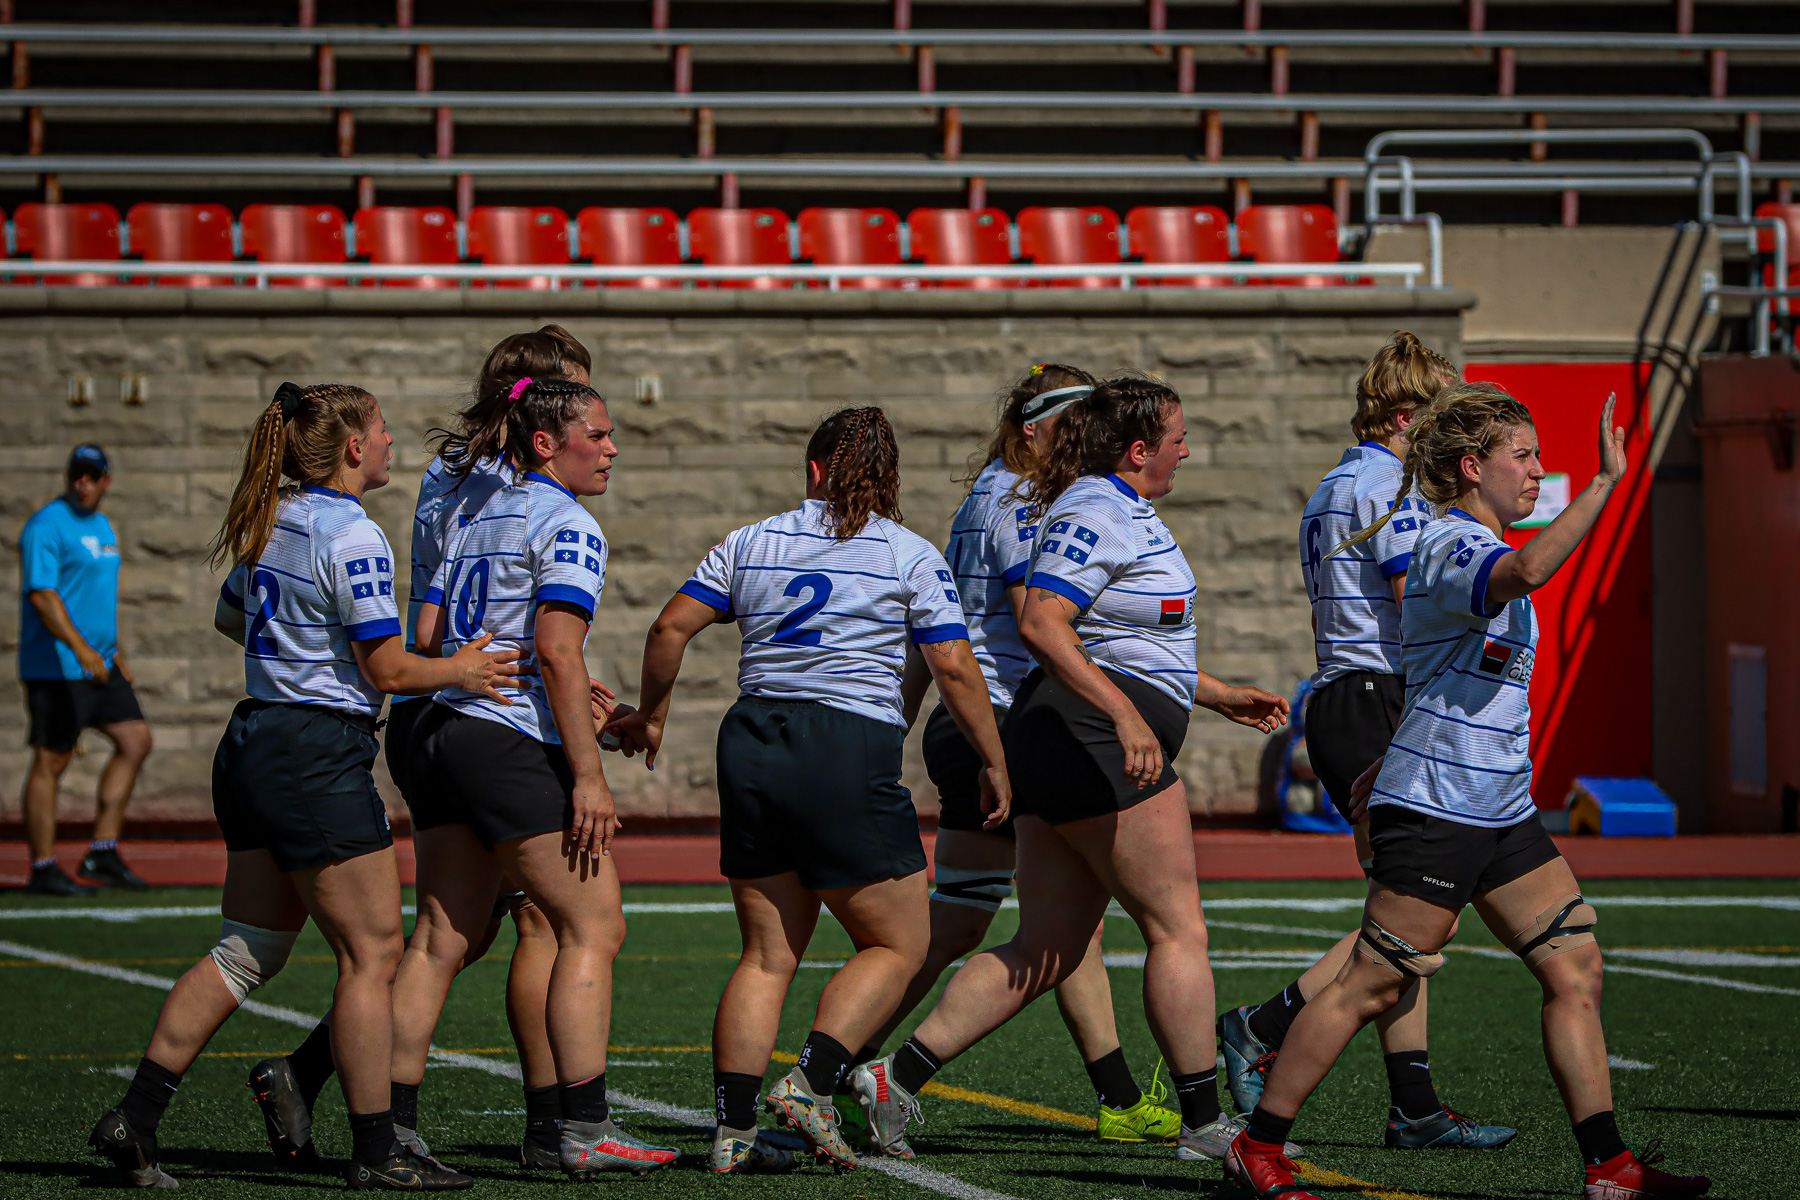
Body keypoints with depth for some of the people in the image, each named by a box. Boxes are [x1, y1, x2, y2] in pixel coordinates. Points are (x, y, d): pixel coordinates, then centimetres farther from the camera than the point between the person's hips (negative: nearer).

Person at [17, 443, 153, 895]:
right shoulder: (47, 526, -12)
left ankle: (102, 853, 9)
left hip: (99, 666, 9)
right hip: (56, 667, -9)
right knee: (51, 761, -5)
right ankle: (43, 869, -1)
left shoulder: (102, 526, 17)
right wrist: (80, 648, -32)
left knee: (135, 739, 5)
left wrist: (115, 654, 24)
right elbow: (42, 595, -22)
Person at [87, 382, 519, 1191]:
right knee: (371, 953, -2)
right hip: (320, 754, -9)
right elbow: (389, 671, -15)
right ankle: (374, 1151, 0)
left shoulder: (271, 524, 11)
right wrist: (461, 672, 2)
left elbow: (231, 618, 28)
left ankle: (134, 1120, 7)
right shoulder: (352, 536, -15)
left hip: (254, 740, 9)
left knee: (246, 952, 11)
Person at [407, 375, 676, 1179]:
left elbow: (428, 638, 14)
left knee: (441, 940, 9)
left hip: (443, 734, 8)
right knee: (592, 928, -2)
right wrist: (588, 775, -17)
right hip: (514, 747, -8)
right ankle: (584, 1129, -5)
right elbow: (556, 653, -17)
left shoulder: (478, 518, 16)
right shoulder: (569, 526, -8)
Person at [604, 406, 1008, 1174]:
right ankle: (811, 1082, -11)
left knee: (767, 953, 10)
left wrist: (650, 716, 23)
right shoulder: (911, 556, 2)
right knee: (897, 945, 7)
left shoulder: (751, 543, 12)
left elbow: (671, 628, 9)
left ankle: (733, 1131, 3)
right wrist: (994, 764, 7)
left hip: (752, 742, 5)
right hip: (850, 750, -5)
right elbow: (954, 670, -3)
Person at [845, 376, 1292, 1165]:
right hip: (1095, 740, -11)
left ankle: (897, 1077, 4)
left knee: (1047, 950, 8)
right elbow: (1041, 624, -25)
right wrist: (1126, 715, -31)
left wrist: (1220, 697, 35)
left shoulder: (1123, 513, 22)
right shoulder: (1095, 515, -12)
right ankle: (1204, 1122, 1)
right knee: (1178, 929, -4)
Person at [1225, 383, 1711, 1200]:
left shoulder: (1472, 550, 20)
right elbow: (1529, 570, -37)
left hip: (1501, 810, 10)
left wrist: (1384, 767, 35)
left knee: (1575, 970, 3)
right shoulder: (1454, 545, -13)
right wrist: (1605, 482, -36)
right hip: (1435, 810, -10)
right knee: (1372, 985, -6)